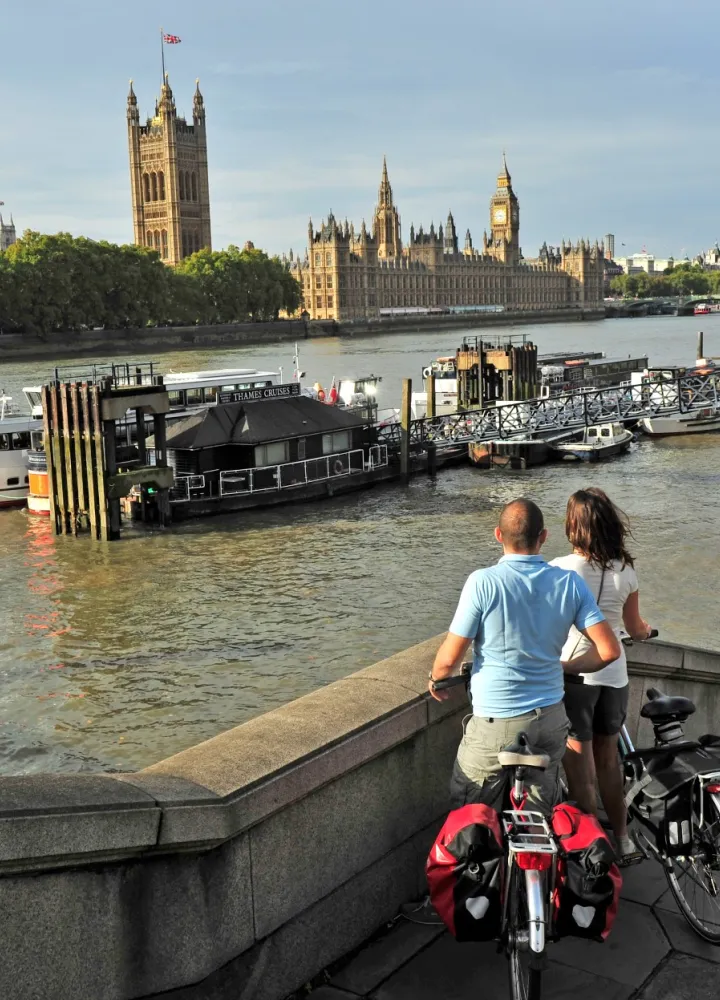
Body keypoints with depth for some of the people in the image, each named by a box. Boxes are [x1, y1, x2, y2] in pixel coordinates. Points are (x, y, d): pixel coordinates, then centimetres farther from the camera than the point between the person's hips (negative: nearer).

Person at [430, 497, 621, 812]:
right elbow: (608, 650, -6)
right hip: (552, 721, 4)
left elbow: (450, 658, -13)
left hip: (496, 725, -4)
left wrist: (435, 679, 9)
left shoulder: (483, 583, -16)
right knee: (544, 815, 21)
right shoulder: (571, 583, -6)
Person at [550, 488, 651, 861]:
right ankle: (622, 840, 31)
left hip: (573, 674, -4)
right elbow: (635, 629, 10)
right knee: (609, 761, 21)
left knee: (580, 769, 6)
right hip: (615, 675, 5)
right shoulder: (626, 570, -2)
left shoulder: (561, 569, -15)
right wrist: (646, 628, 32)